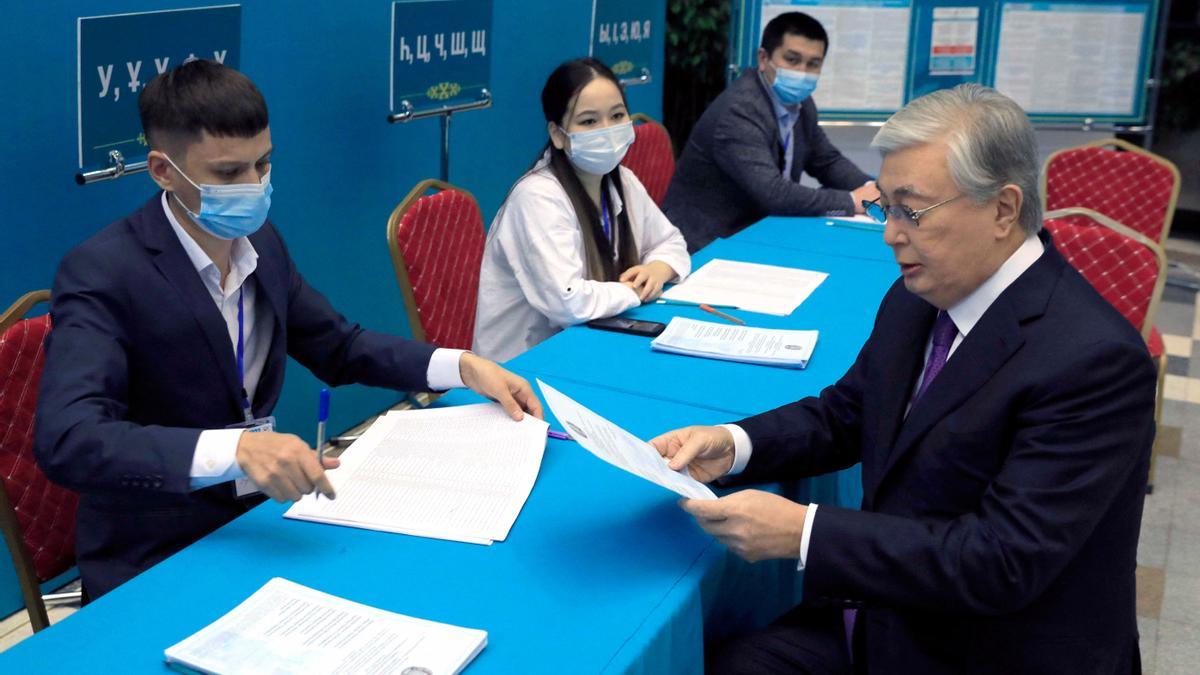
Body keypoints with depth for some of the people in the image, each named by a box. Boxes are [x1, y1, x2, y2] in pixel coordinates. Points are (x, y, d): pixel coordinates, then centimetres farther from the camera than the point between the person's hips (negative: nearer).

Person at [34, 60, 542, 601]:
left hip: (263, 511, 7)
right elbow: (66, 440, -31)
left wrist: (465, 367, 0)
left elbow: (338, 347, 15)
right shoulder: (102, 274, -18)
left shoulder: (260, 240, 2)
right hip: (154, 562, -7)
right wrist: (234, 448, -45)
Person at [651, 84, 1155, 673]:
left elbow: (1006, 559, -27)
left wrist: (802, 532, -29)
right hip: (884, 615, 6)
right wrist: (733, 445, -8)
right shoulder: (916, 299, -1)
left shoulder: (1094, 359, -24)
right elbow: (844, 414, 11)